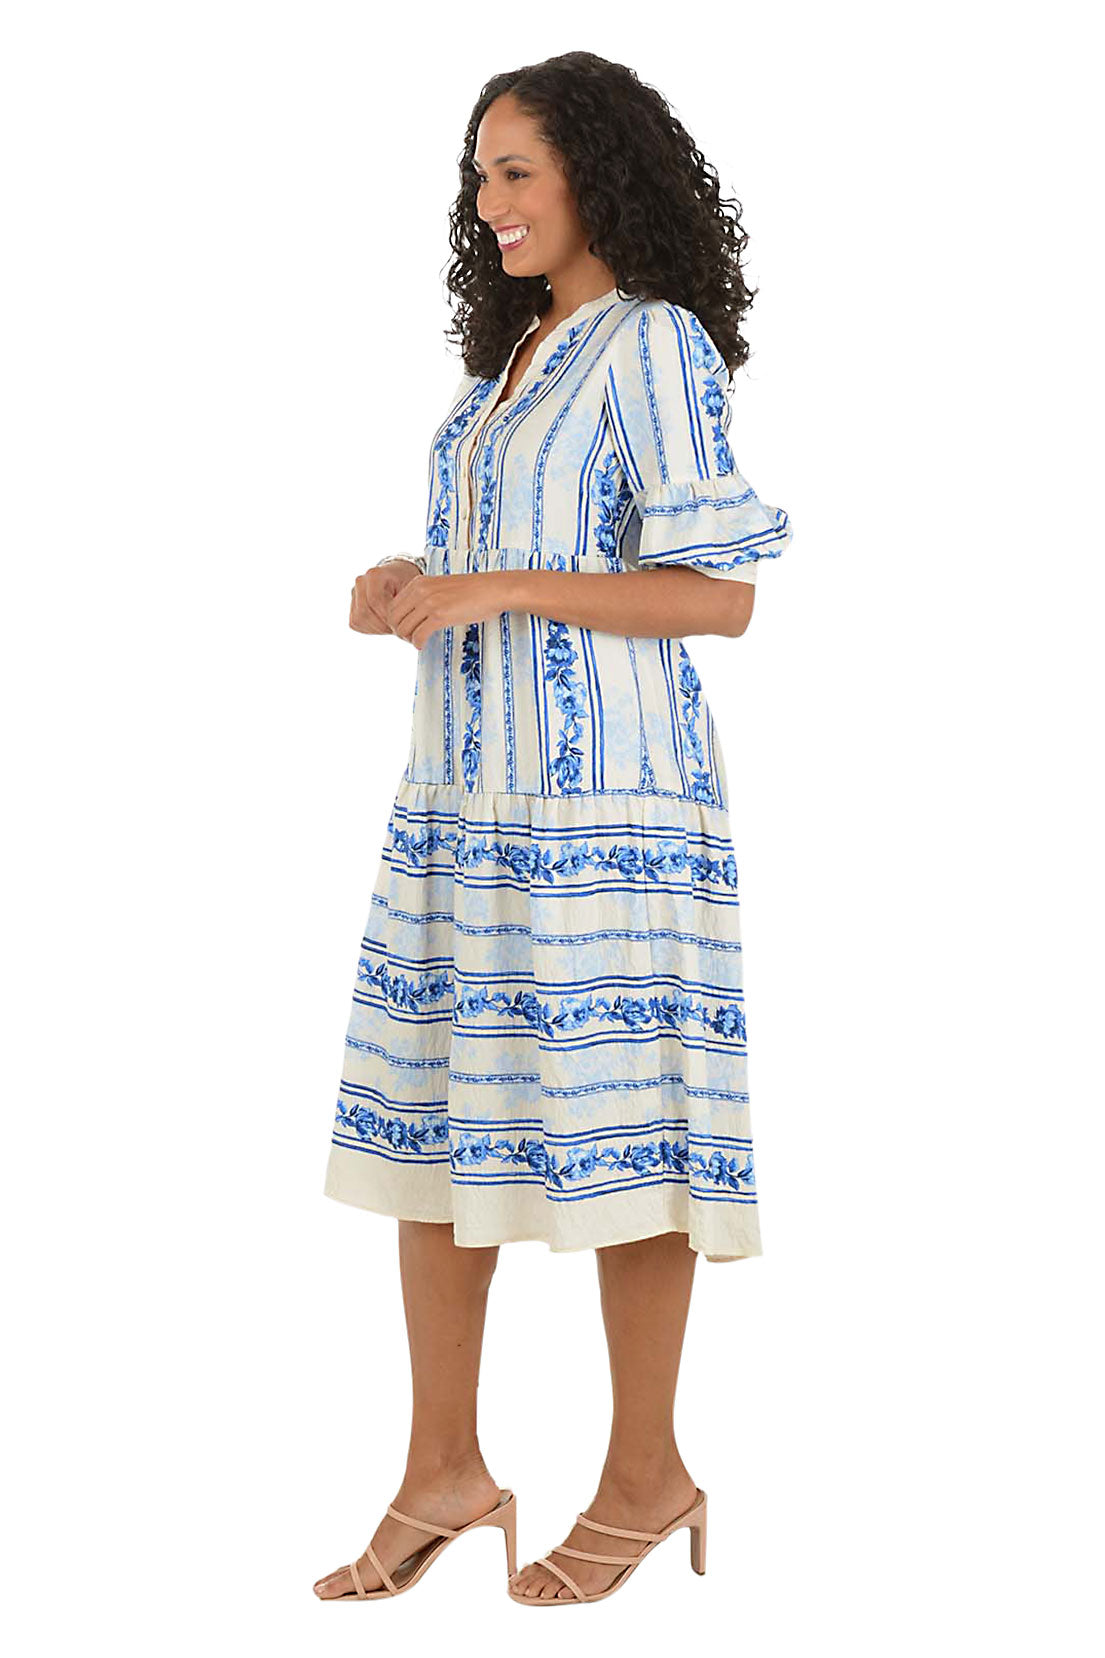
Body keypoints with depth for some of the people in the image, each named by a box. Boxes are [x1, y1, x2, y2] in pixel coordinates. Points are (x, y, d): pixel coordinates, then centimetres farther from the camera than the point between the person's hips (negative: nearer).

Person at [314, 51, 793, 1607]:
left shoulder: (654, 344, -6)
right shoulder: (514, 354, 18)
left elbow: (720, 596, -12)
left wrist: (493, 591, -18)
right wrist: (400, 592, 4)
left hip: (602, 794, -8)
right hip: (465, 783, 8)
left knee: (611, 1128, -1)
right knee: (433, 1118, 7)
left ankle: (646, 1476, 14)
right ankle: (445, 1472, 18)